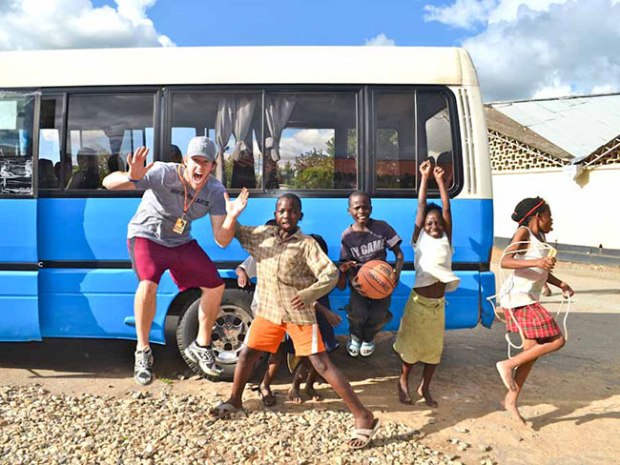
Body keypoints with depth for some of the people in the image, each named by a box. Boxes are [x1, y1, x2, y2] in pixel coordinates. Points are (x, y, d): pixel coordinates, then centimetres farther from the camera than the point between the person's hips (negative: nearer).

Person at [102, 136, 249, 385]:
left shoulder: (215, 191, -14)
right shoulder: (164, 173, -27)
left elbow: (222, 240, -17)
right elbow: (109, 182, -33)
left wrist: (232, 215, -37)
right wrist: (132, 177, -55)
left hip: (181, 242, 5)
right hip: (146, 236, -5)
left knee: (215, 285, -1)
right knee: (148, 283, -31)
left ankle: (201, 347, 19)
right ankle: (142, 352, -9)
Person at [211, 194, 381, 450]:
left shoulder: (306, 244, -9)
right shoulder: (262, 234, 5)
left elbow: (331, 273, -14)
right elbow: (234, 231, 19)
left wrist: (308, 294, -28)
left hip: (299, 312, -5)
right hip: (268, 309, 5)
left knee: (321, 364, -7)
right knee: (247, 353, 13)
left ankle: (363, 417, -1)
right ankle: (234, 400, 39)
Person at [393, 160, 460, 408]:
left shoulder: (446, 239, 5)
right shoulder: (419, 238, -1)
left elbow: (446, 209, -2)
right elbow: (421, 206, -5)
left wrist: (441, 181, -6)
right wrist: (425, 177, -5)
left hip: (438, 302, 3)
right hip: (419, 299, -3)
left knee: (434, 346, 9)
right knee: (412, 342, 8)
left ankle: (425, 387, 27)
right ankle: (403, 381, 29)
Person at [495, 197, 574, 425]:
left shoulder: (540, 236, 15)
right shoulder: (523, 233, -10)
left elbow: (542, 271, 24)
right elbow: (505, 261, -24)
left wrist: (560, 284, 9)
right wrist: (536, 262, -34)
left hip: (529, 299, 9)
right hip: (519, 298, -9)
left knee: (532, 350, 12)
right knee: (556, 340, -10)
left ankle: (511, 400, 21)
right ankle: (508, 364, -1)